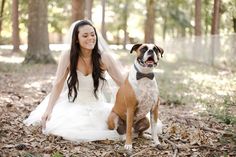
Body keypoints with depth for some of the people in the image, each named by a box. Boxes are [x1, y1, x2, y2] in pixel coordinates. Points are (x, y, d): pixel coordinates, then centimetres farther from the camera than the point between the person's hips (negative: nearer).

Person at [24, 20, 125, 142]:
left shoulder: (104, 57, -10)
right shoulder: (68, 56, -11)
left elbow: (123, 84, -8)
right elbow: (58, 85, -12)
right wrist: (48, 110, -23)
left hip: (97, 107, 1)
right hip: (72, 105, -1)